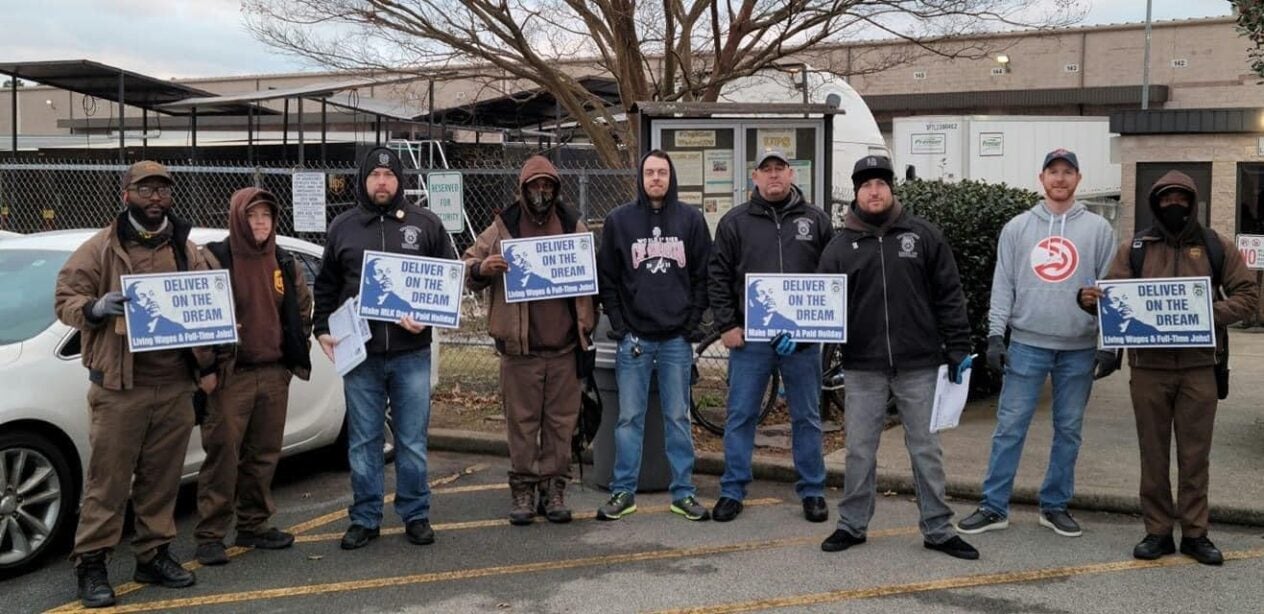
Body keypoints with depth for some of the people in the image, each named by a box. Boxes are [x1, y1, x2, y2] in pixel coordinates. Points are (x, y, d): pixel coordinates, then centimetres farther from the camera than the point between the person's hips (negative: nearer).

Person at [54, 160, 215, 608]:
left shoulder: (186, 250, 13)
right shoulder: (101, 248, 2)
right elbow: (65, 299, 0)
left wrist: (206, 366, 10)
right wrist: (96, 308, -21)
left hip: (175, 385, 4)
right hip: (119, 385, -4)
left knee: (163, 477, 9)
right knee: (108, 478, -3)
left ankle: (154, 555, 21)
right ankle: (91, 563, 6)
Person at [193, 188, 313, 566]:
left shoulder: (286, 264, 12)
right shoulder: (213, 260, -4)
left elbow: (303, 308, 23)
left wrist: (298, 348, 13)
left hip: (275, 374, 5)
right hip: (230, 375, -5)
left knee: (264, 454, 11)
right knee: (222, 455, -5)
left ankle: (254, 526, 23)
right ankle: (209, 535, 2)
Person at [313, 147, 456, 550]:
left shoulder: (425, 224, 4)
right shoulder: (342, 227, 9)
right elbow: (326, 286, 15)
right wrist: (323, 329, 3)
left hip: (412, 352, -1)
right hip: (359, 352, 1)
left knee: (412, 440, 6)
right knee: (363, 441, 8)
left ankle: (415, 515, 18)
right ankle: (365, 519, 18)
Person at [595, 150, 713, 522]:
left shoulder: (691, 219, 6)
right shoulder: (620, 220, 3)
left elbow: (703, 275, 7)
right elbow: (607, 278, 4)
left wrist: (692, 323, -1)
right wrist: (619, 327, -3)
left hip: (677, 337, 1)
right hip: (634, 337, 0)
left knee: (678, 417, 7)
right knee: (629, 417, 5)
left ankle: (683, 493, 15)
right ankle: (623, 492, 13)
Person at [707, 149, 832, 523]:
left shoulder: (816, 220, 7)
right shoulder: (735, 222, 4)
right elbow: (718, 277, 3)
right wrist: (727, 325, -5)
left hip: (801, 338, 1)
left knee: (807, 418, 9)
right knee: (740, 416, 5)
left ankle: (812, 491, 21)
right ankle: (732, 492, 15)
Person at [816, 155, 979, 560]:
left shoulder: (923, 236, 3)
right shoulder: (841, 246, 5)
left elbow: (948, 295, 3)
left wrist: (958, 348, -1)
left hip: (919, 365, 0)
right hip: (863, 367, 1)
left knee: (925, 448, 7)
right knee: (860, 449, 7)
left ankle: (937, 530, 17)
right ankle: (852, 524, 20)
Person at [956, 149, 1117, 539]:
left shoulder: (1098, 228, 5)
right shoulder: (1017, 227, 6)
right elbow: (1003, 284, 3)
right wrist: (995, 334, -4)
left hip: (1079, 348, 1)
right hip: (1027, 343, 0)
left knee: (1068, 429, 8)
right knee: (1010, 426, 0)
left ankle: (1055, 505, 21)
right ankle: (994, 506, 8)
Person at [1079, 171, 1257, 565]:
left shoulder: (1217, 247, 6)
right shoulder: (1136, 248, 7)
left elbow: (1247, 295, 4)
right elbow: (1113, 294, 6)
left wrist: (1211, 314, -14)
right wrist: (1090, 299, -17)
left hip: (1199, 367, 0)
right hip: (1148, 367, 1)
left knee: (1195, 453, 6)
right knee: (1153, 452, 7)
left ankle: (1195, 533, 17)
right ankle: (1158, 532, 17)